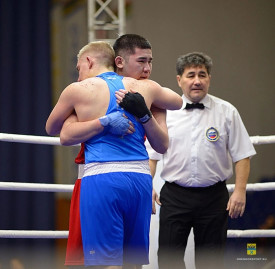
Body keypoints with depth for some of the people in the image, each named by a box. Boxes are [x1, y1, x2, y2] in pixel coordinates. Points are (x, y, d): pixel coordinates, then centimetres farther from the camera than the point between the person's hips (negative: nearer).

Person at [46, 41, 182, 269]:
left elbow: (51, 129, 21)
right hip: (140, 177, 4)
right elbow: (177, 102, 33)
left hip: (102, 178, -4)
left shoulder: (78, 90, 4)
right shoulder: (142, 88, 13)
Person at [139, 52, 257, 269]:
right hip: (175, 196, 0)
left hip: (213, 197, 0)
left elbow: (242, 155, 2)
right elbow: (151, 155, 7)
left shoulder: (227, 112, 3)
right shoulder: (164, 112, 5)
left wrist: (240, 191, -8)